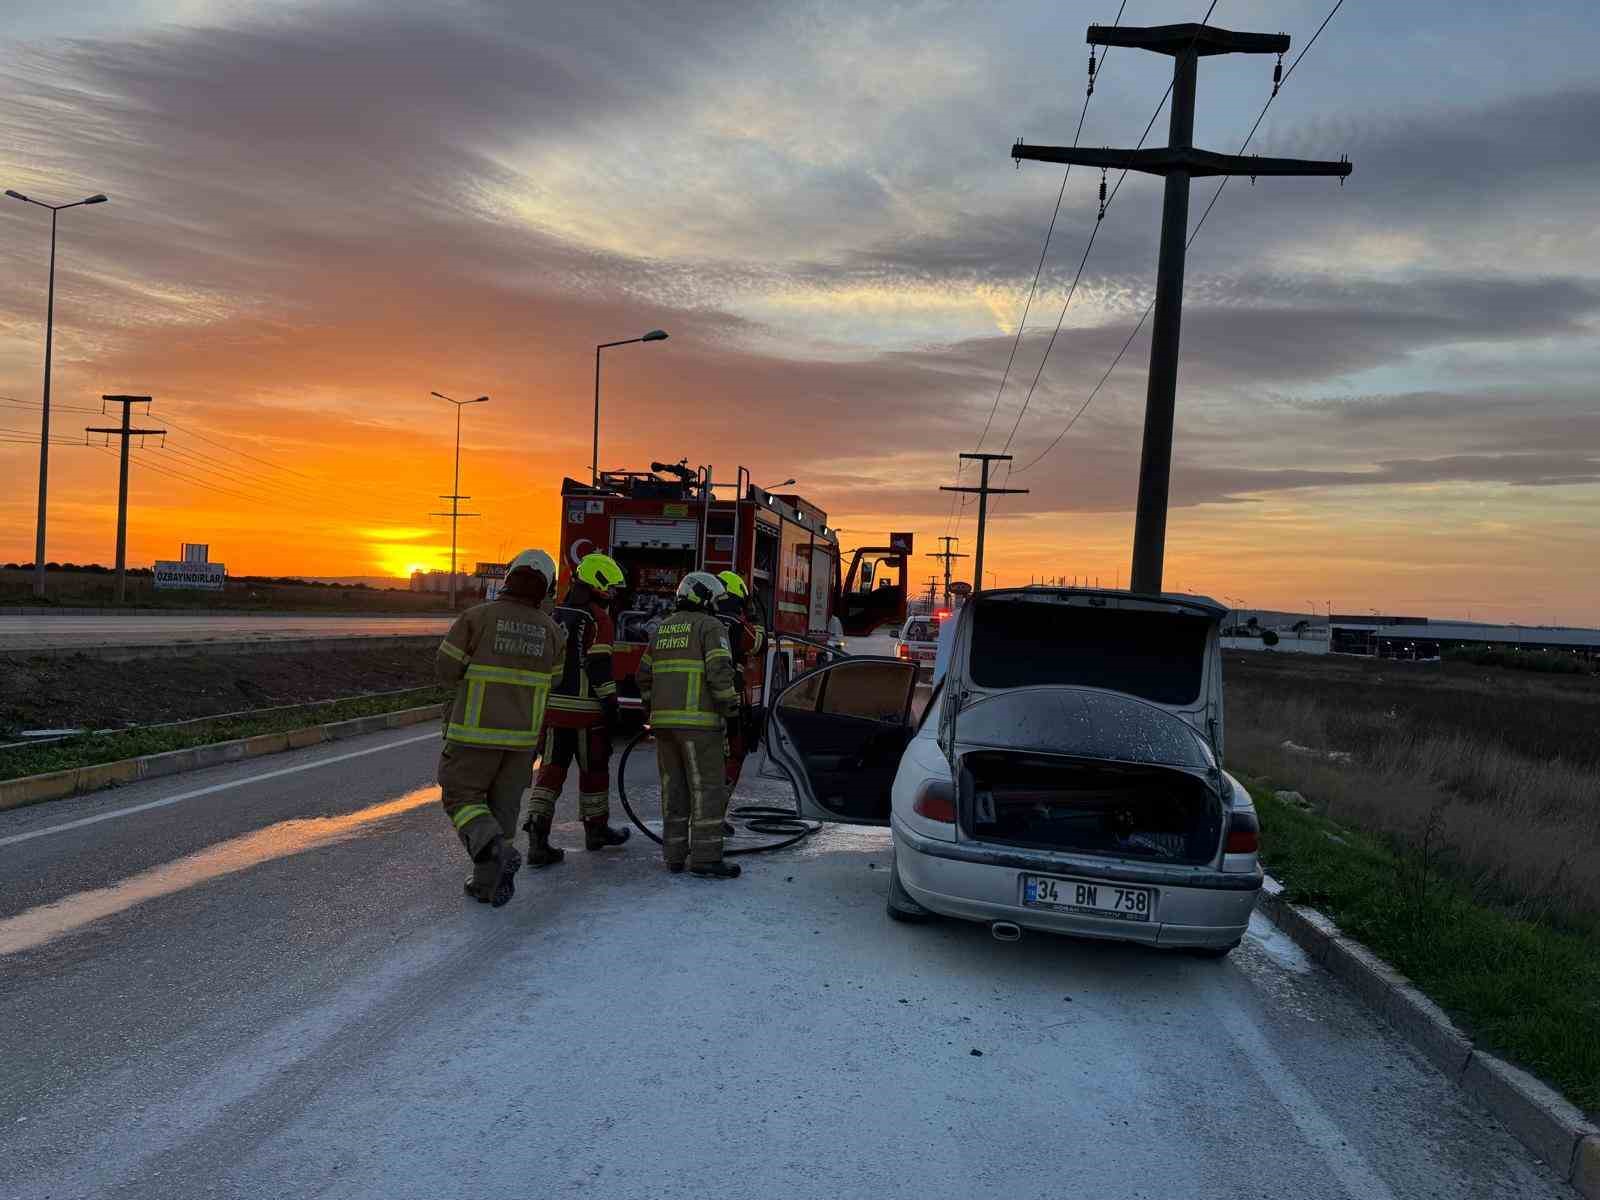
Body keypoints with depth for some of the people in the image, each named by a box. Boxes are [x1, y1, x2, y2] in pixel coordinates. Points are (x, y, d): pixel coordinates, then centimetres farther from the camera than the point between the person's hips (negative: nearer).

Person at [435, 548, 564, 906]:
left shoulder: (477, 617, -10)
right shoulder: (552, 630, 1)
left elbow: (447, 669, -6)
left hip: (477, 732, -4)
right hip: (523, 736, 4)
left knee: (461, 796, 8)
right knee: (503, 805, 14)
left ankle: (495, 850, -16)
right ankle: (488, 883, 17)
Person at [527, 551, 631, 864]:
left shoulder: (553, 614, 11)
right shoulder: (597, 618, -11)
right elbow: (599, 667, -16)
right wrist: (610, 704, -10)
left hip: (551, 706, 6)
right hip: (585, 710, -6)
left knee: (551, 770, 6)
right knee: (594, 768, 11)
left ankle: (537, 837, -4)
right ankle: (596, 830, 26)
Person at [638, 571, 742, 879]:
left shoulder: (663, 629, 18)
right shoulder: (710, 626, -4)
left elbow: (644, 675, 21)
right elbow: (720, 672, -15)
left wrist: (652, 710, 28)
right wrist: (731, 711, -9)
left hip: (663, 719, 7)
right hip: (698, 721, -7)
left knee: (673, 788, 12)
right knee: (708, 788, -4)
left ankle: (674, 854, 15)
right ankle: (705, 858, -6)